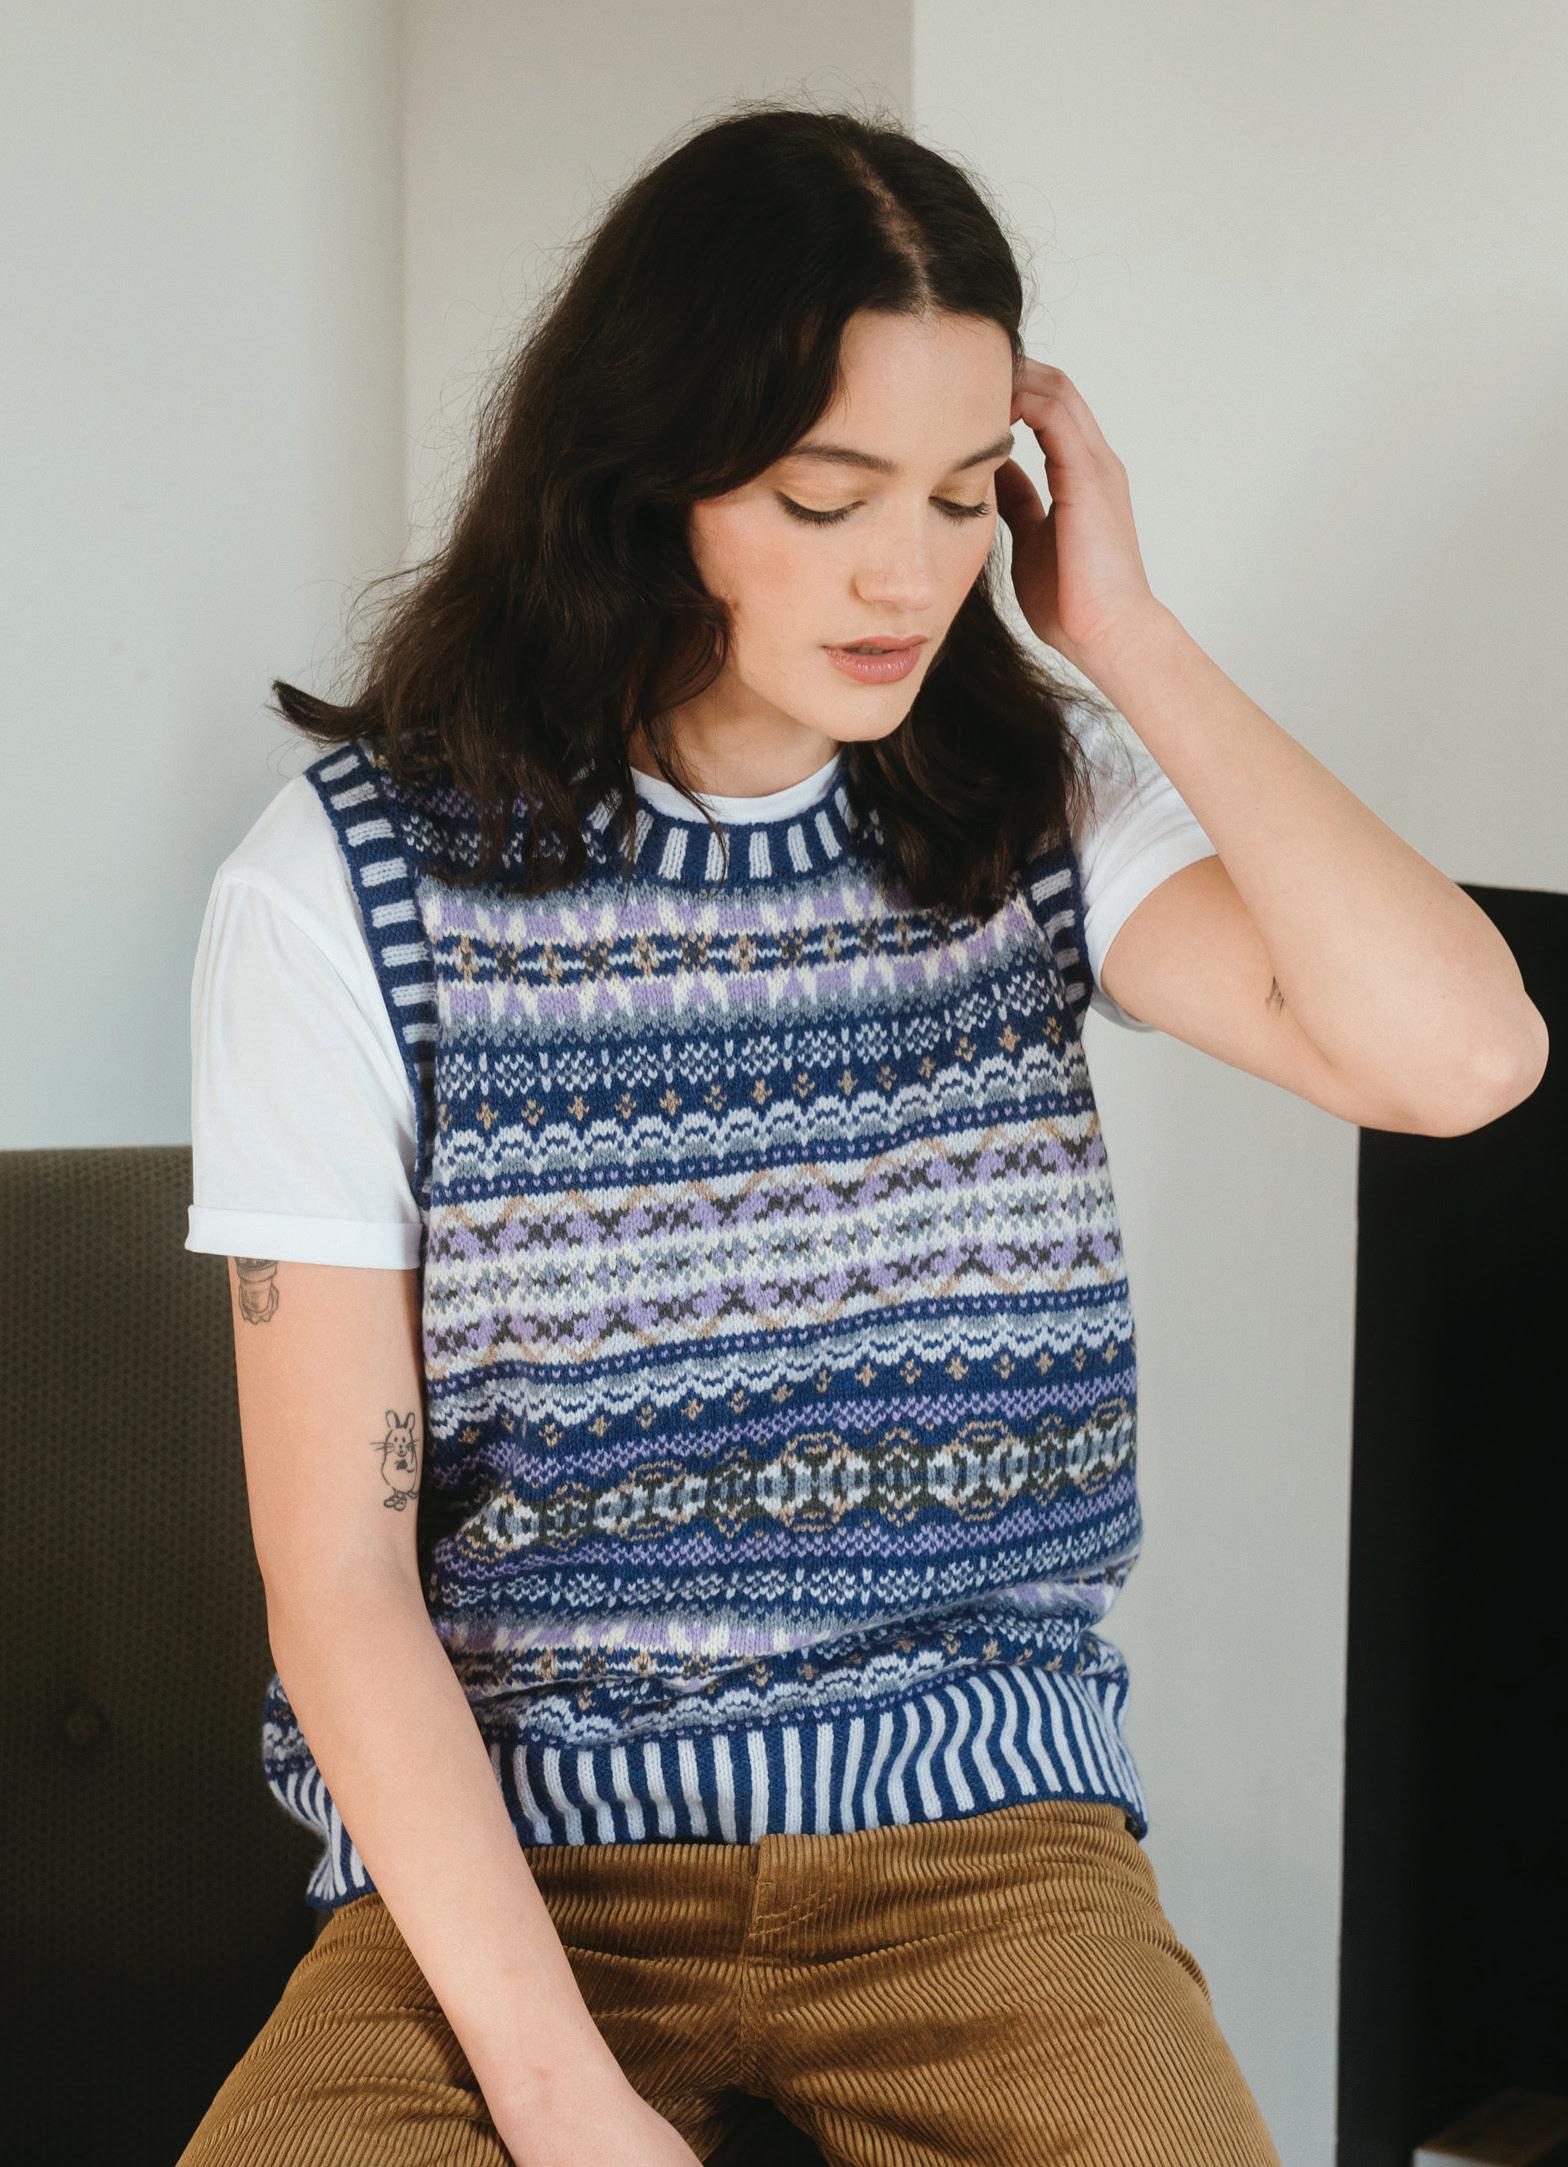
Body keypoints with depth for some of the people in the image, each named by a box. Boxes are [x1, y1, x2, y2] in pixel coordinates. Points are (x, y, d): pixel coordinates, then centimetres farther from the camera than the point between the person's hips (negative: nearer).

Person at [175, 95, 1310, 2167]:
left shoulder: (1041, 808, 2)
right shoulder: (342, 891, -7)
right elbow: (341, 1580, -8)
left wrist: (1123, 629, -10)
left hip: (977, 1820, 2)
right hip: (504, 1843, -2)